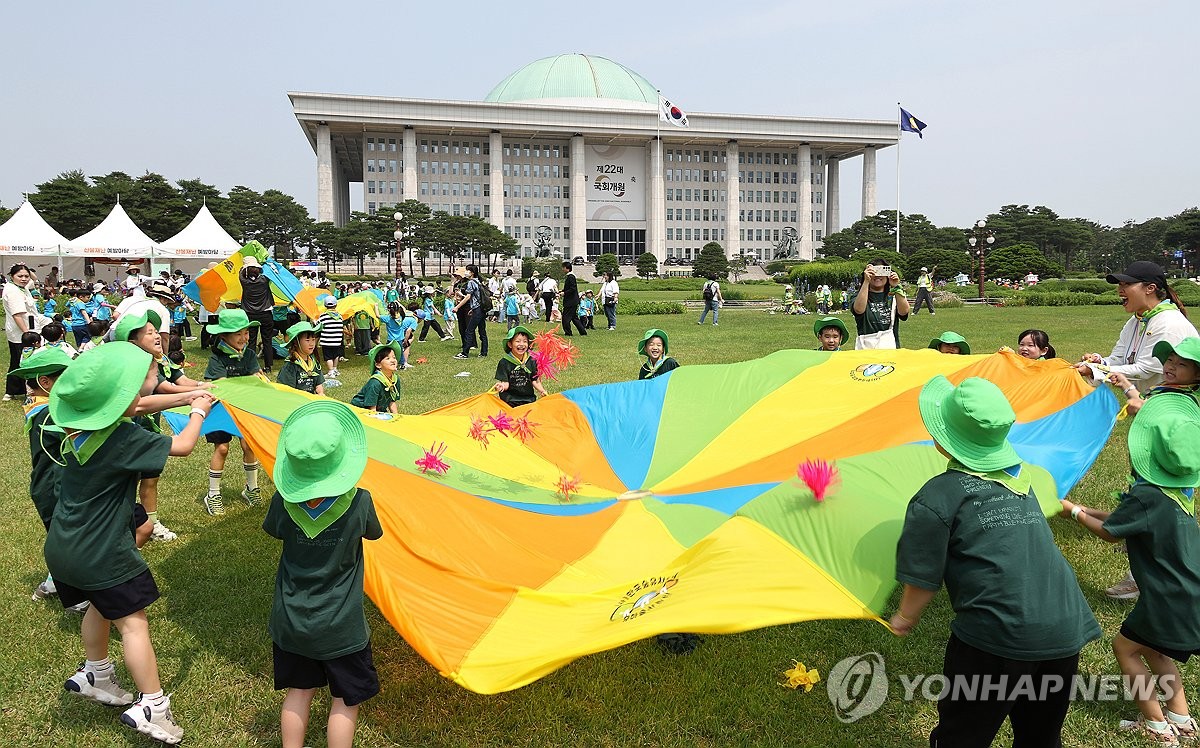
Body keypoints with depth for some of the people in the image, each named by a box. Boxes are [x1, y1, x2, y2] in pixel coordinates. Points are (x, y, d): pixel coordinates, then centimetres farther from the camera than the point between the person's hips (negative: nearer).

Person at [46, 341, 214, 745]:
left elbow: (135, 406, 13)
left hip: (63, 546, 9)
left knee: (101, 605, 28)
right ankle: (151, 707, 5)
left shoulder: (81, 427, -2)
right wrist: (198, 412, 0)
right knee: (132, 620, 0)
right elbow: (182, 446, -18)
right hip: (100, 553, -9)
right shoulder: (122, 438, -26)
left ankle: (94, 675, 46)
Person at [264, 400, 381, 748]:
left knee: (298, 691, 21)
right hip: (341, 627, -3)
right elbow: (374, 534, 1)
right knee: (345, 699, 14)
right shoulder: (359, 501, -21)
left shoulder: (284, 501, -14)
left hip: (291, 622, 3)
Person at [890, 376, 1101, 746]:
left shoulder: (938, 496, -8)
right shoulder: (1021, 478, 12)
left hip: (999, 638, -7)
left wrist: (906, 618, 12)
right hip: (1066, 630, 7)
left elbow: (923, 579, -5)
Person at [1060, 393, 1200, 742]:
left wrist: (1073, 511, 3)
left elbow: (1109, 532, -11)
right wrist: (1090, 511, 13)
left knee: (1125, 647, 9)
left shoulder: (1147, 495, -25)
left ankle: (1157, 726, 16)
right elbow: (1132, 519, 14)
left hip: (1171, 598, -8)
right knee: (1151, 648, 24)